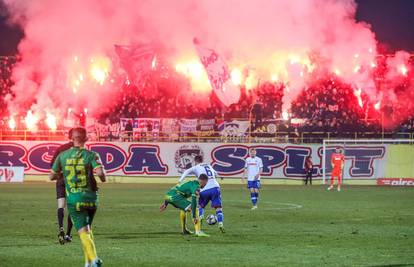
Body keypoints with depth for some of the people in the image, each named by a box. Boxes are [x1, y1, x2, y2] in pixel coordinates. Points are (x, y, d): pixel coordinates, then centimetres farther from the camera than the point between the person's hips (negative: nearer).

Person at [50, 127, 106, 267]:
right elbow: (100, 173, -19)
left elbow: (52, 176, 12)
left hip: (73, 198, -1)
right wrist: (103, 178, 4)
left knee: (83, 232, -7)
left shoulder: (62, 156, 3)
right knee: (87, 228, 21)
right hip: (90, 197, 1)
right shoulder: (91, 155, -4)